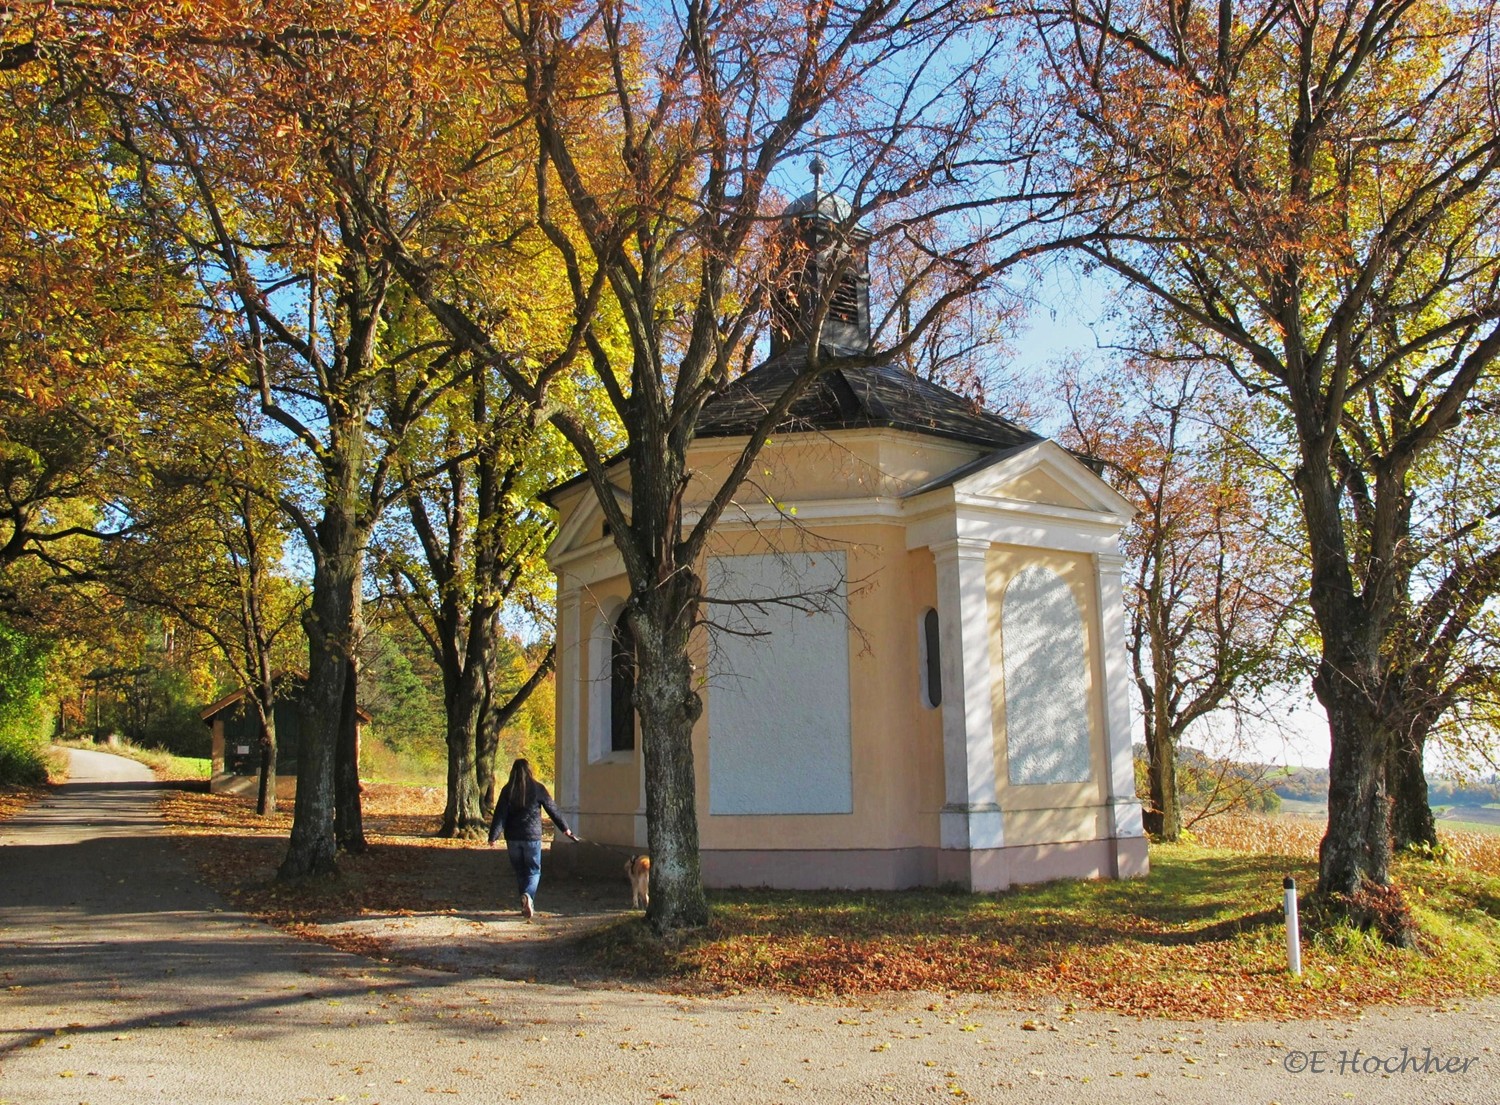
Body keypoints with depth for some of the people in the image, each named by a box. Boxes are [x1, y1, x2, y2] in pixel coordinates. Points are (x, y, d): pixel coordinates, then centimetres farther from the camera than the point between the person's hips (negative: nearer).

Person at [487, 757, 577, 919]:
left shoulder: (507, 790, -1)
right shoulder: (537, 789, -2)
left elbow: (500, 814, -7)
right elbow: (552, 810, 4)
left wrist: (493, 836, -8)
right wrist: (565, 829, 13)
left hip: (513, 838, 2)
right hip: (532, 837, -2)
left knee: (519, 871, 14)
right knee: (534, 871, 7)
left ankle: (527, 905, 17)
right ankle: (528, 895, -21)